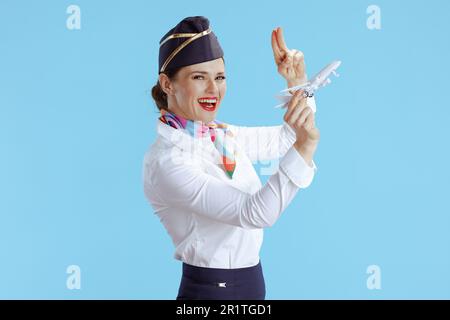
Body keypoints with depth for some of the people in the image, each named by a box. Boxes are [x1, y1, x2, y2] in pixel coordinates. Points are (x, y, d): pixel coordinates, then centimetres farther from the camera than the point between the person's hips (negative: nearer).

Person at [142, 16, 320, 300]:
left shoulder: (224, 135, 1)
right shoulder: (165, 161, -22)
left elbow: (285, 140, 16)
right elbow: (256, 213, -28)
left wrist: (298, 83, 0)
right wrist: (306, 145, -36)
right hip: (210, 290, -7)